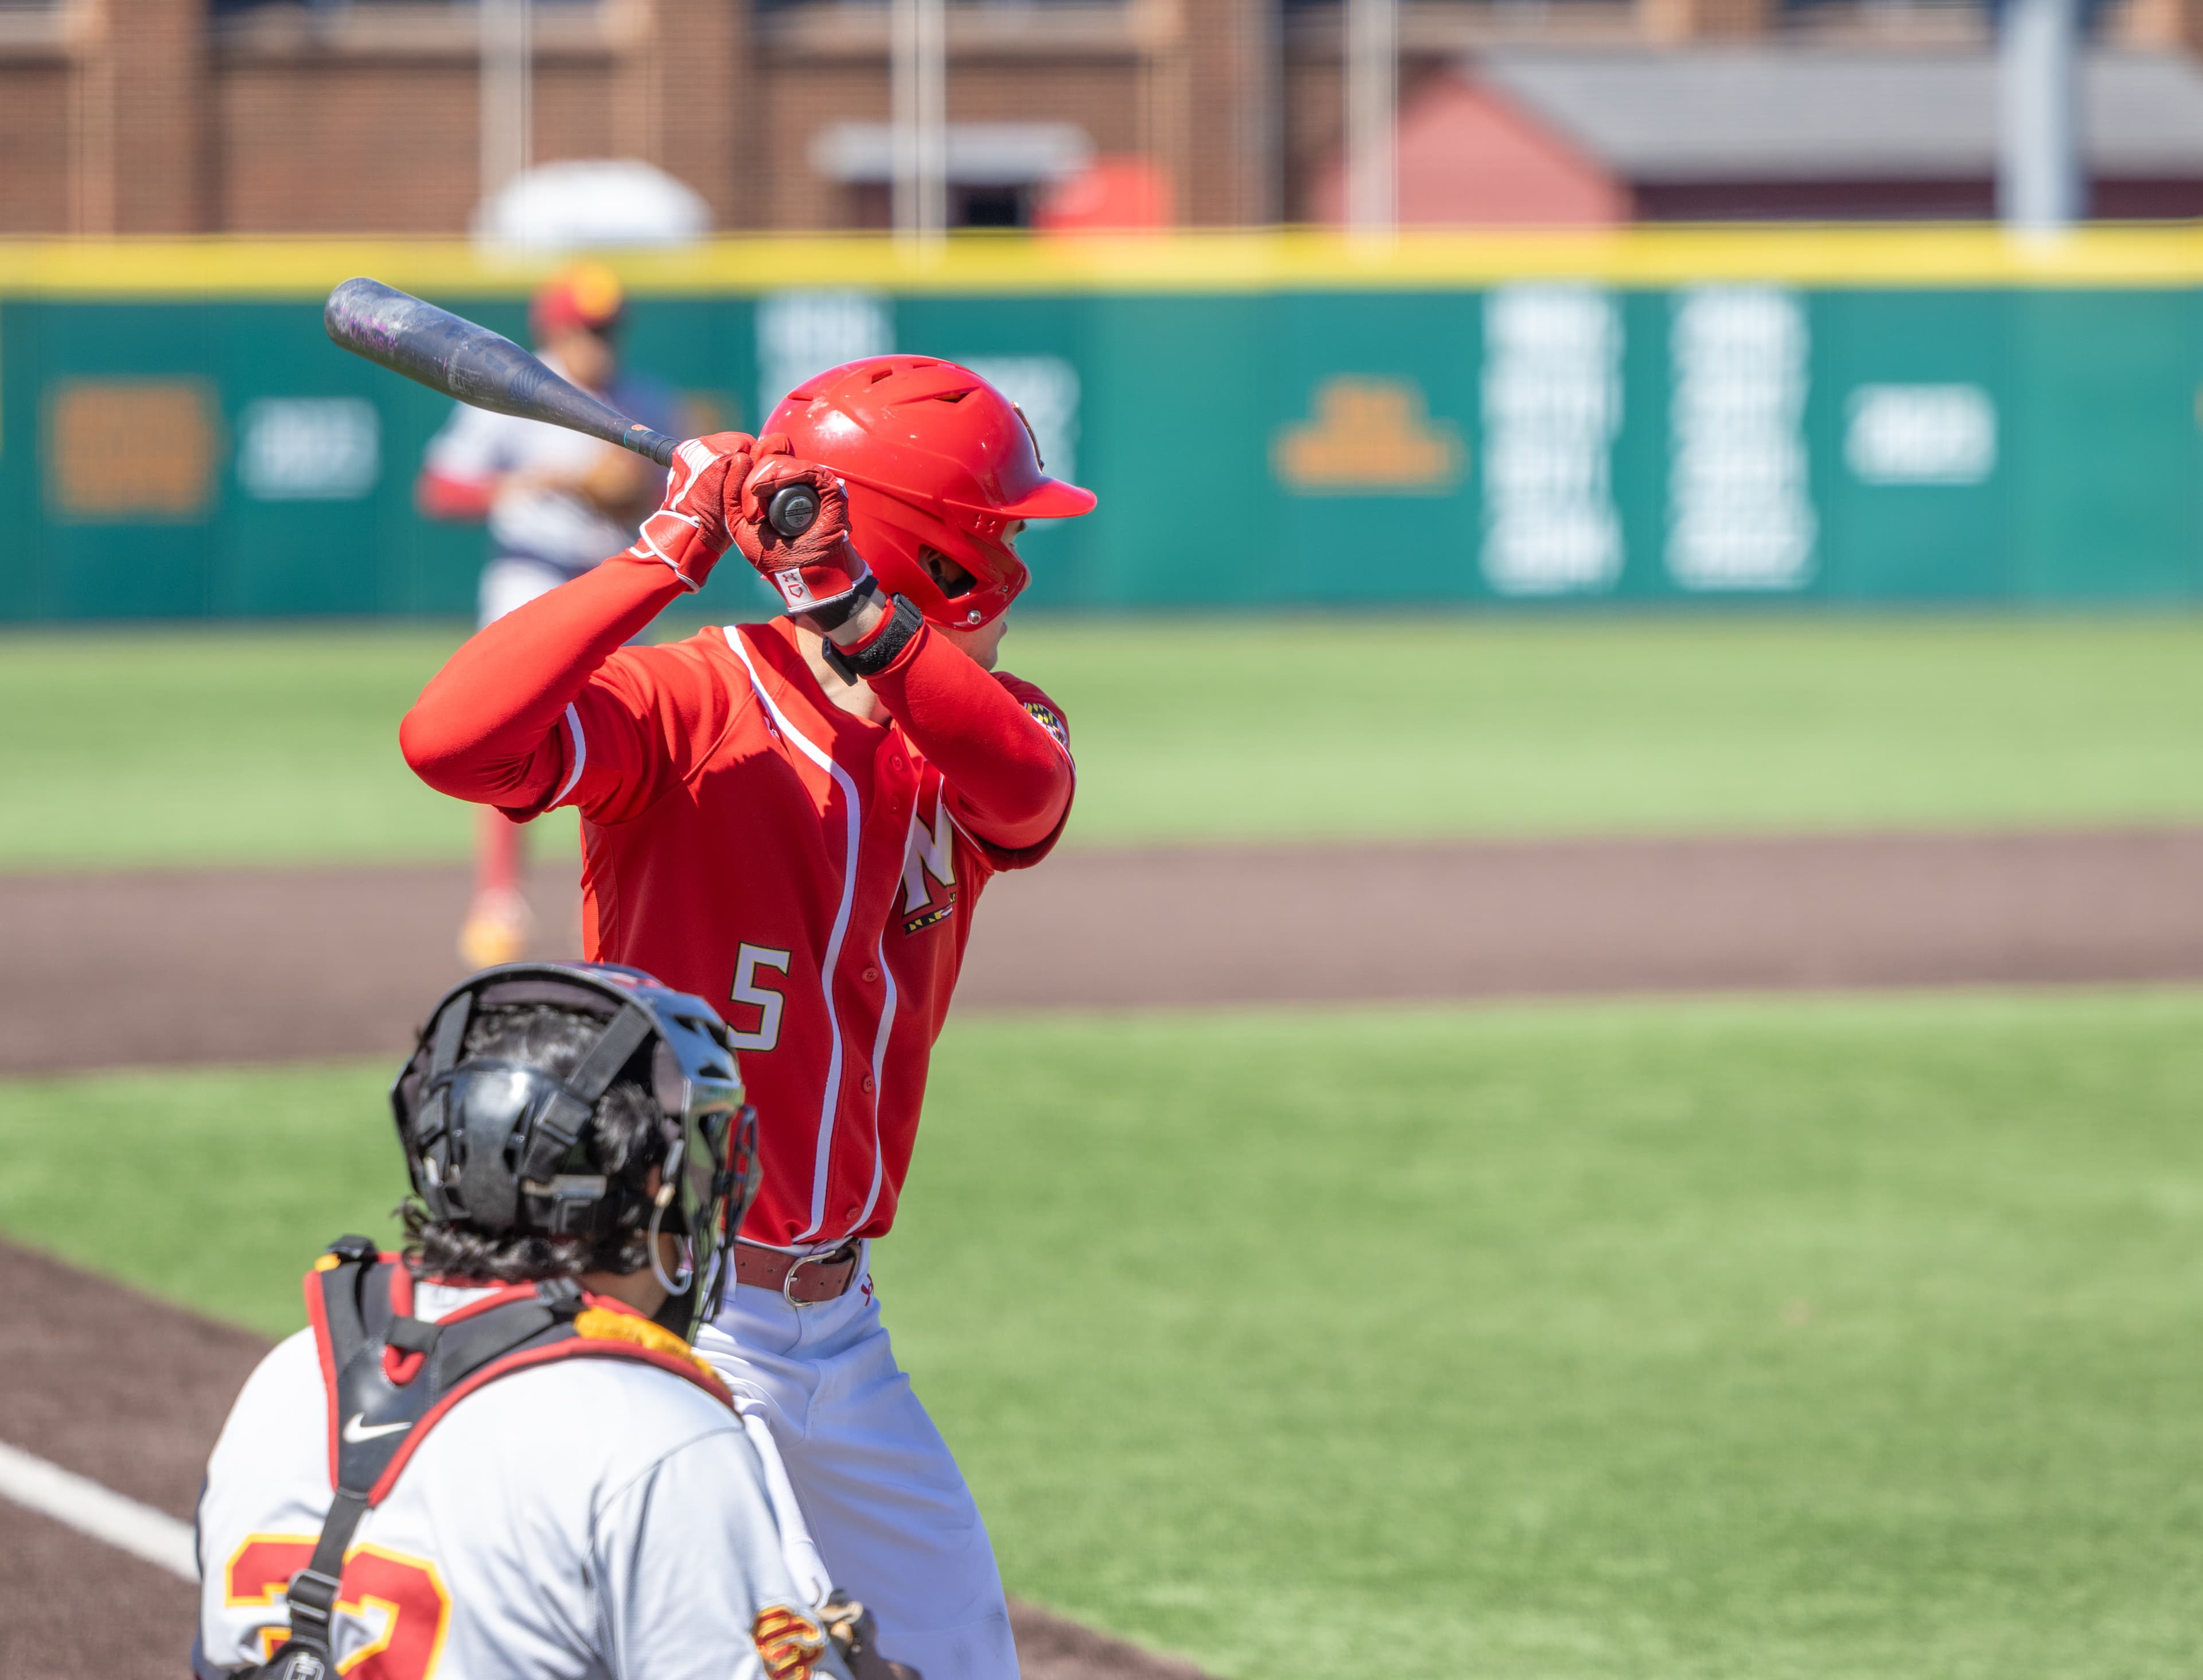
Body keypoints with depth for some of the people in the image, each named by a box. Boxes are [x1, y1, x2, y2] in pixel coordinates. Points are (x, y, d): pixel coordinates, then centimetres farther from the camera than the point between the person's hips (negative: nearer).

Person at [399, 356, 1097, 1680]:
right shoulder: (686, 707, -14)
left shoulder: (961, 727, 5)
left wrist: (861, 620, -34)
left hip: (838, 1319, 7)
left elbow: (1028, 786, -19)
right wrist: (669, 555, -28)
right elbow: (452, 738, -31)